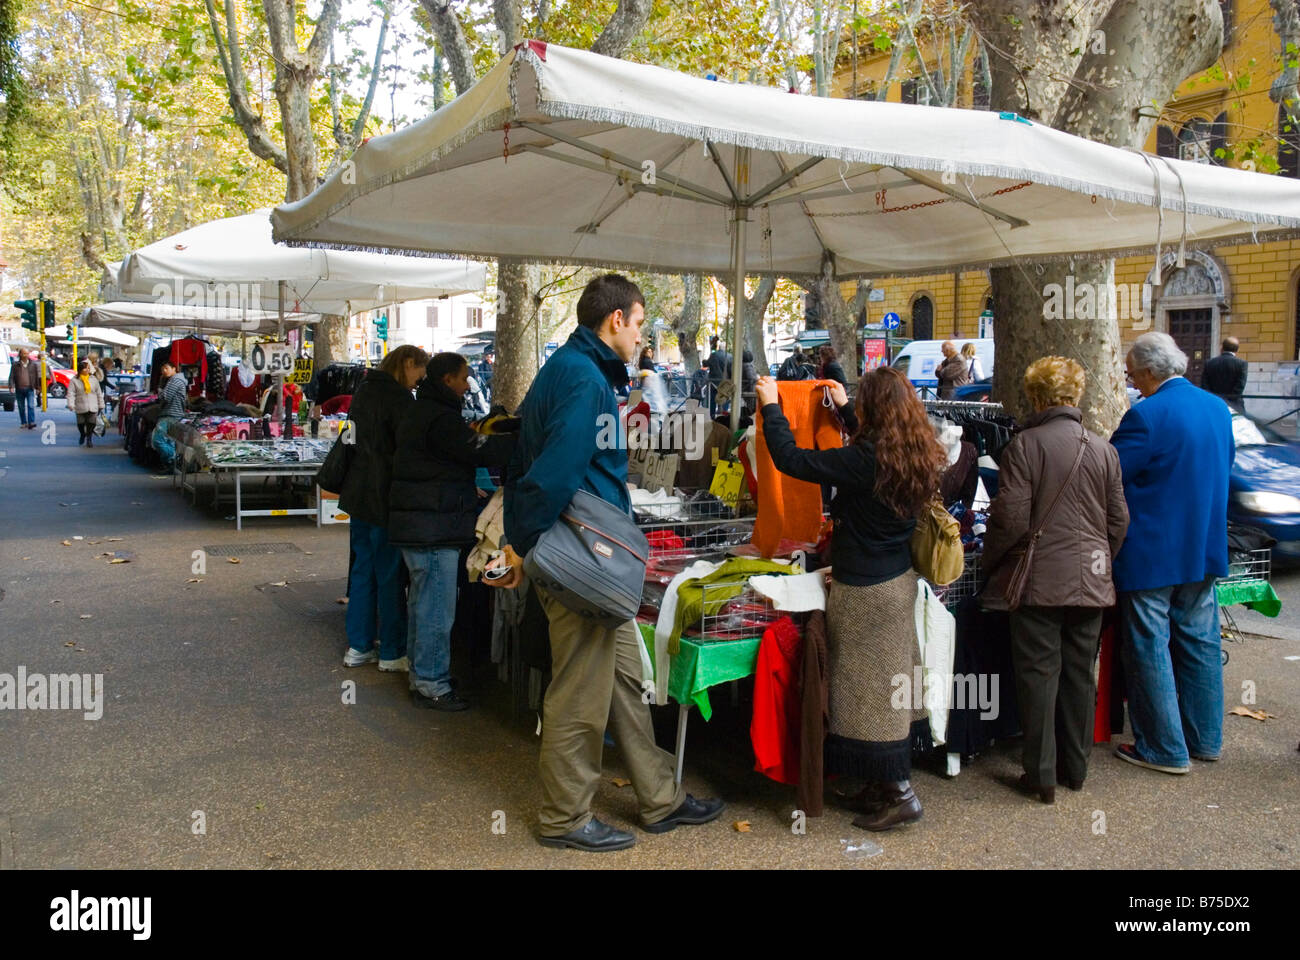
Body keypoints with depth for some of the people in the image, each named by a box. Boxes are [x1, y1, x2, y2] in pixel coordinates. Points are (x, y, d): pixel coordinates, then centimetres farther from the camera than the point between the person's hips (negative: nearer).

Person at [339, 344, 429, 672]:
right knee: (390, 574, -1)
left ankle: (358, 647, 21)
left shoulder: (363, 391, 13)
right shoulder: (398, 396, -15)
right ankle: (392, 653, 7)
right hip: (385, 497, -9)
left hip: (358, 494, 9)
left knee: (363, 569, 14)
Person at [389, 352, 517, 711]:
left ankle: (420, 671, 32)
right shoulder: (440, 419, -19)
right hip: (434, 528, -11)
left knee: (422, 599, 20)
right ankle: (431, 684, 4)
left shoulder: (417, 412, 15)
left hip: (414, 524, 11)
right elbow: (482, 452, -20)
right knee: (437, 607, -3)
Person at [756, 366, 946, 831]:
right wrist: (844, 407, 35)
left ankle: (899, 793, 10)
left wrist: (771, 406, -5)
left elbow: (790, 459, -19)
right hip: (899, 579, 9)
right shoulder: (915, 456, 2)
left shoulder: (864, 462, -23)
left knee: (870, 687, 2)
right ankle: (887, 783, 27)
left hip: (865, 590, -9)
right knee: (891, 683, 16)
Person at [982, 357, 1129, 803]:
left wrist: (989, 561, 1)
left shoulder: (1024, 444, -12)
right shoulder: (1104, 449, 3)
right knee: (1079, 675, 14)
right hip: (1091, 582, 5)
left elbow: (1011, 519, -15)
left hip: (1040, 581, -4)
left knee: (1039, 675, 3)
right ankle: (1075, 767, 26)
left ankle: (1042, 775, 9)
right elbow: (1119, 520, 8)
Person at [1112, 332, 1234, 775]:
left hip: (1151, 552, -8)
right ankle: (1204, 739, 27)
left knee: (1149, 649, 2)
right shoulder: (1219, 408, 6)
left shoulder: (1147, 415, -20)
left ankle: (1165, 749, 9)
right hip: (1205, 549, 8)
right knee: (1200, 642, 16)